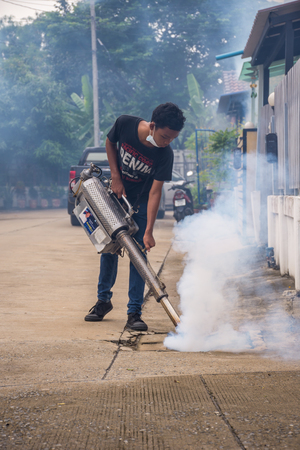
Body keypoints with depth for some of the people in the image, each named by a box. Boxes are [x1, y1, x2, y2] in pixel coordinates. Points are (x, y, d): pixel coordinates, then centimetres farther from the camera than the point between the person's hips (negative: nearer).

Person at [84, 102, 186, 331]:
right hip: (117, 194, 2)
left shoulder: (165, 154, -28)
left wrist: (149, 231, -32)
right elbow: (110, 143, -2)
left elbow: (155, 193, -27)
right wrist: (116, 177, -11)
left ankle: (134, 312, -3)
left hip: (141, 203, -2)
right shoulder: (125, 124, -25)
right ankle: (104, 300, 26)